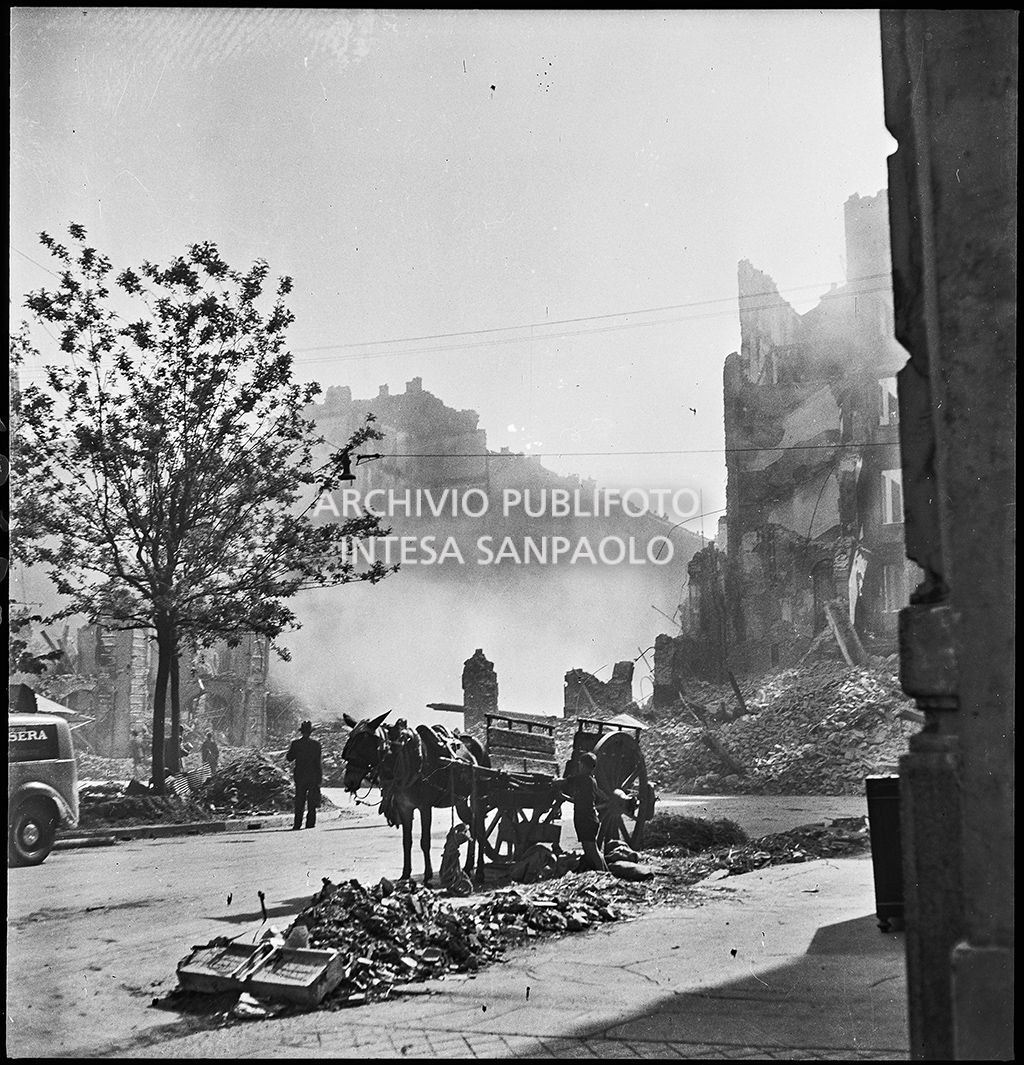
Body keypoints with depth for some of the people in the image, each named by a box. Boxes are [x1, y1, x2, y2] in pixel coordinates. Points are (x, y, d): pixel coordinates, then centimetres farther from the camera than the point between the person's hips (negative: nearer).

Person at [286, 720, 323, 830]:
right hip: (313, 776, -1)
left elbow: (289, 758, 3)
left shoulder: (295, 743, -6)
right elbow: (318, 762, -5)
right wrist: (319, 777, 0)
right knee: (312, 801, 7)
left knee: (299, 801, 9)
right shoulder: (316, 745, -7)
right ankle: (310, 823, 5)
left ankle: (297, 824, 5)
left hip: (299, 776, 1)